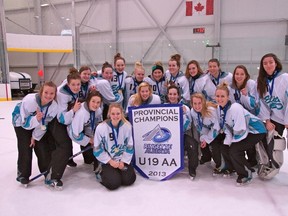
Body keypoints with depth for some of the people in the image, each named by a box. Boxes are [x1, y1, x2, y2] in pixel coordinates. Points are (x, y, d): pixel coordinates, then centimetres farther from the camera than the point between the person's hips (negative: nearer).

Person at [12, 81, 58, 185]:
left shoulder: (54, 106, -28)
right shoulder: (29, 100, -38)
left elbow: (45, 123, -14)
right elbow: (24, 122, -31)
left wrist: (35, 136, -9)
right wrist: (36, 119, -49)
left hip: (39, 124, 3)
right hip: (22, 122, -3)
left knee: (44, 147, 1)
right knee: (25, 148, -9)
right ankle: (23, 174, 12)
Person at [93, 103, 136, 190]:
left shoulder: (127, 126, -10)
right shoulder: (101, 128, -16)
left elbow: (130, 146, 0)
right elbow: (98, 149, -8)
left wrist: (123, 161, -7)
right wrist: (110, 161, -11)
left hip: (123, 160, 3)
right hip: (108, 161, -2)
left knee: (129, 180, -12)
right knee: (113, 183, -17)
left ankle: (118, 172, 19)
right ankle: (101, 173, 14)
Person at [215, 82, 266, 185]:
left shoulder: (235, 108, -32)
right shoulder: (219, 108, -7)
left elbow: (240, 129, -30)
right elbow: (226, 127, -1)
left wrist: (232, 142, -14)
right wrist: (226, 142, -10)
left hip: (256, 131, -8)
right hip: (243, 131, 8)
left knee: (234, 150, -19)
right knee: (224, 148, 0)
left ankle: (246, 174, 2)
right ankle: (230, 168, 24)